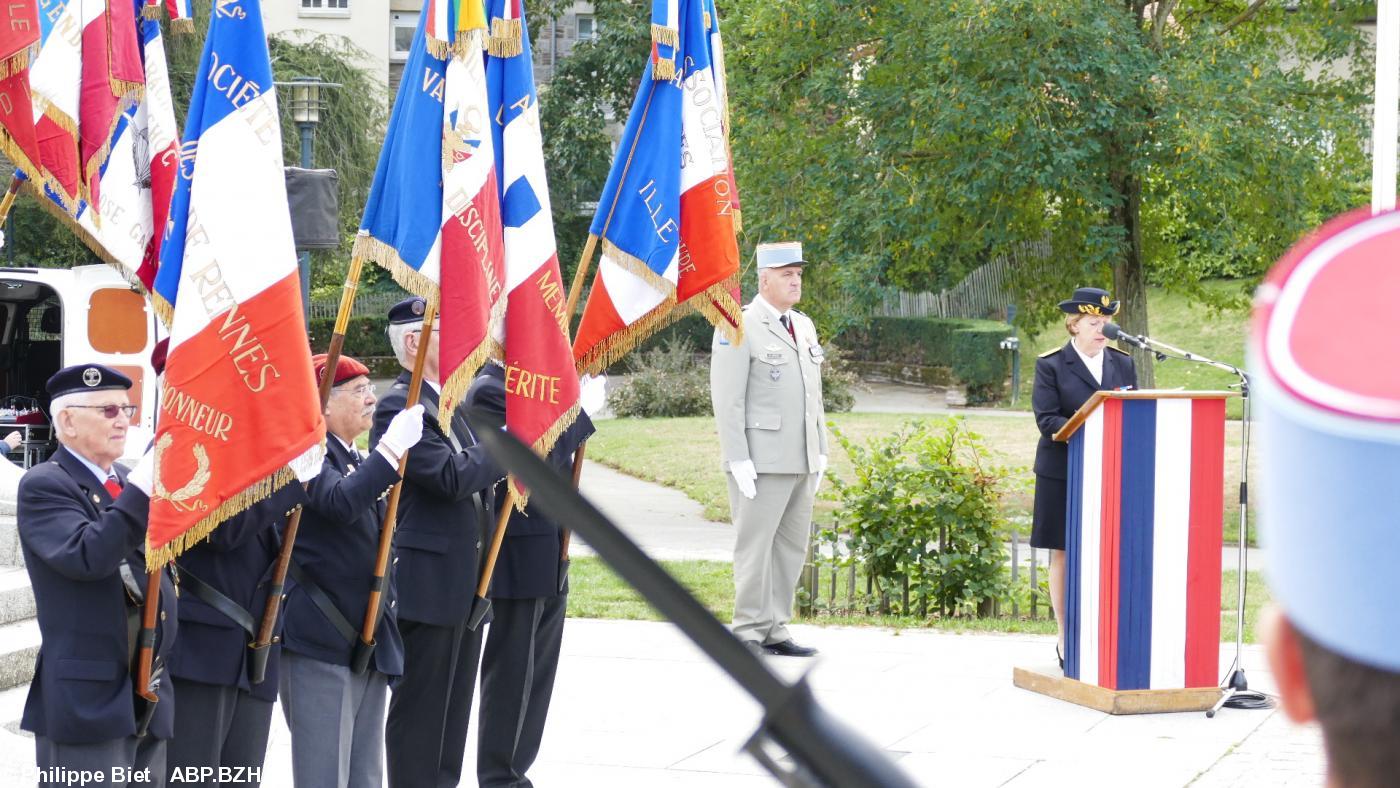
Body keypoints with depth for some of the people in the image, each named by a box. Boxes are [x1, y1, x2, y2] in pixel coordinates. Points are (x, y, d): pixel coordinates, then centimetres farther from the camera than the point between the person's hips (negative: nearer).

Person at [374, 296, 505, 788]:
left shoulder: (447, 403, 15)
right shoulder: (399, 408, -15)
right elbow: (453, 477, -23)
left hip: (465, 582, 9)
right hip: (427, 585, -9)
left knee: (454, 706, 15)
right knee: (419, 708, -2)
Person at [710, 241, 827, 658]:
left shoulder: (804, 327, 17)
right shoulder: (739, 329, -8)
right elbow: (727, 400, -12)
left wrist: (820, 452, 17)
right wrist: (738, 460, -17)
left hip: (801, 462, 8)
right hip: (760, 462, -8)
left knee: (792, 546, 7)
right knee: (756, 544, -5)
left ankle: (775, 631, 12)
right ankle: (749, 632, 0)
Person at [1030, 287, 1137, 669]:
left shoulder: (1123, 364, 12)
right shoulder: (1051, 365, -1)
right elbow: (1046, 419, -9)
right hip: (1063, 472, -3)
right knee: (1063, 554, 3)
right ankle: (1066, 639, 11)